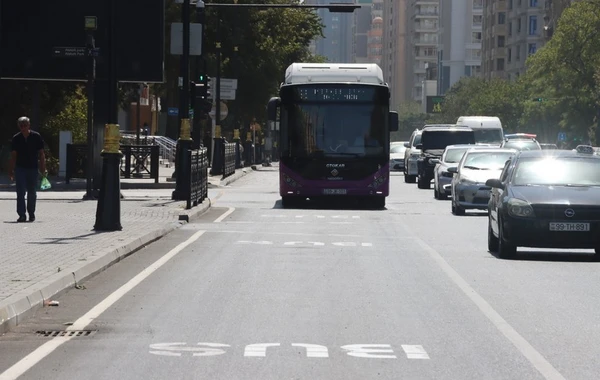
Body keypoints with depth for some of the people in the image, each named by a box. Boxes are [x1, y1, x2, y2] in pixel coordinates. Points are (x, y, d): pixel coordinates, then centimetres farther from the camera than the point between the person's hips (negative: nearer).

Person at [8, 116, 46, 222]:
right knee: (20, 192, -8)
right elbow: (13, 155, 6)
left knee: (32, 193, 9)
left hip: (33, 168, 0)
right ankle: (22, 215, -9)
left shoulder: (36, 137, -2)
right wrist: (11, 170, 2)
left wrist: (43, 168, -3)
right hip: (20, 168, 0)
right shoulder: (16, 138, 1)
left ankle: (31, 213, 24)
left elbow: (41, 154, 2)